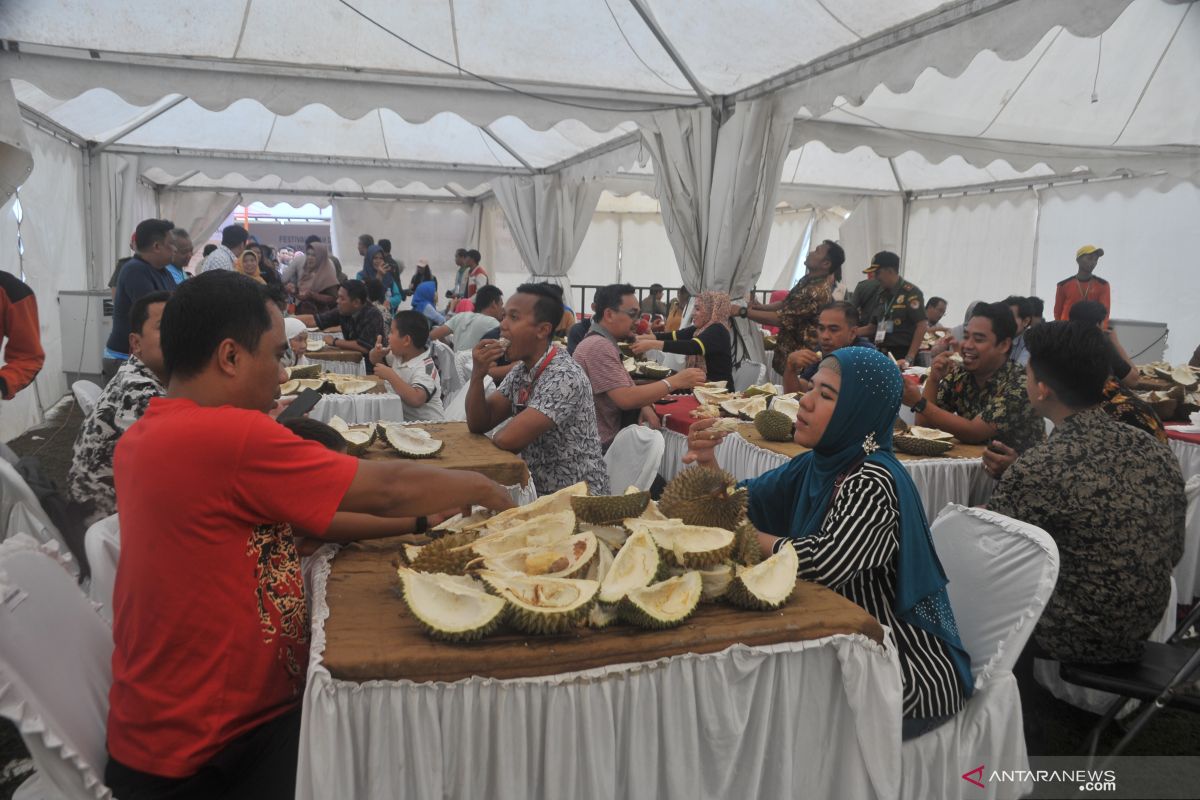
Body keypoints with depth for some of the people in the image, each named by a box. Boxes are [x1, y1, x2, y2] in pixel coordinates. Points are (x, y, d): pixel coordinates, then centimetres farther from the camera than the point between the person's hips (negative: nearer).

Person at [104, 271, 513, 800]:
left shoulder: (146, 435, 5)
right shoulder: (223, 435, -26)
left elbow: (289, 518, 9)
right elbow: (385, 489, -17)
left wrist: (414, 526, 6)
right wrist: (479, 487, 1)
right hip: (209, 752, -9)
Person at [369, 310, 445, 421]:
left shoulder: (425, 367, -21)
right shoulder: (399, 354, 5)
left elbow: (416, 400, -36)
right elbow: (375, 360, 24)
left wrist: (390, 376, -27)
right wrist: (376, 353, -1)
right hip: (402, 418, 8)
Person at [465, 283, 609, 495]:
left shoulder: (564, 376, -23)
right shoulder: (520, 369, 4)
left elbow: (508, 440, -27)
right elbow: (478, 424, 2)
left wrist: (497, 435, -6)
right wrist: (477, 375, -12)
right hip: (541, 490, 7)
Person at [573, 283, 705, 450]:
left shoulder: (602, 342, 13)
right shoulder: (599, 346, -19)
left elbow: (624, 392, 16)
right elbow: (626, 398, -26)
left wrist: (644, 406, -4)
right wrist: (675, 381, -20)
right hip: (604, 446, -9)